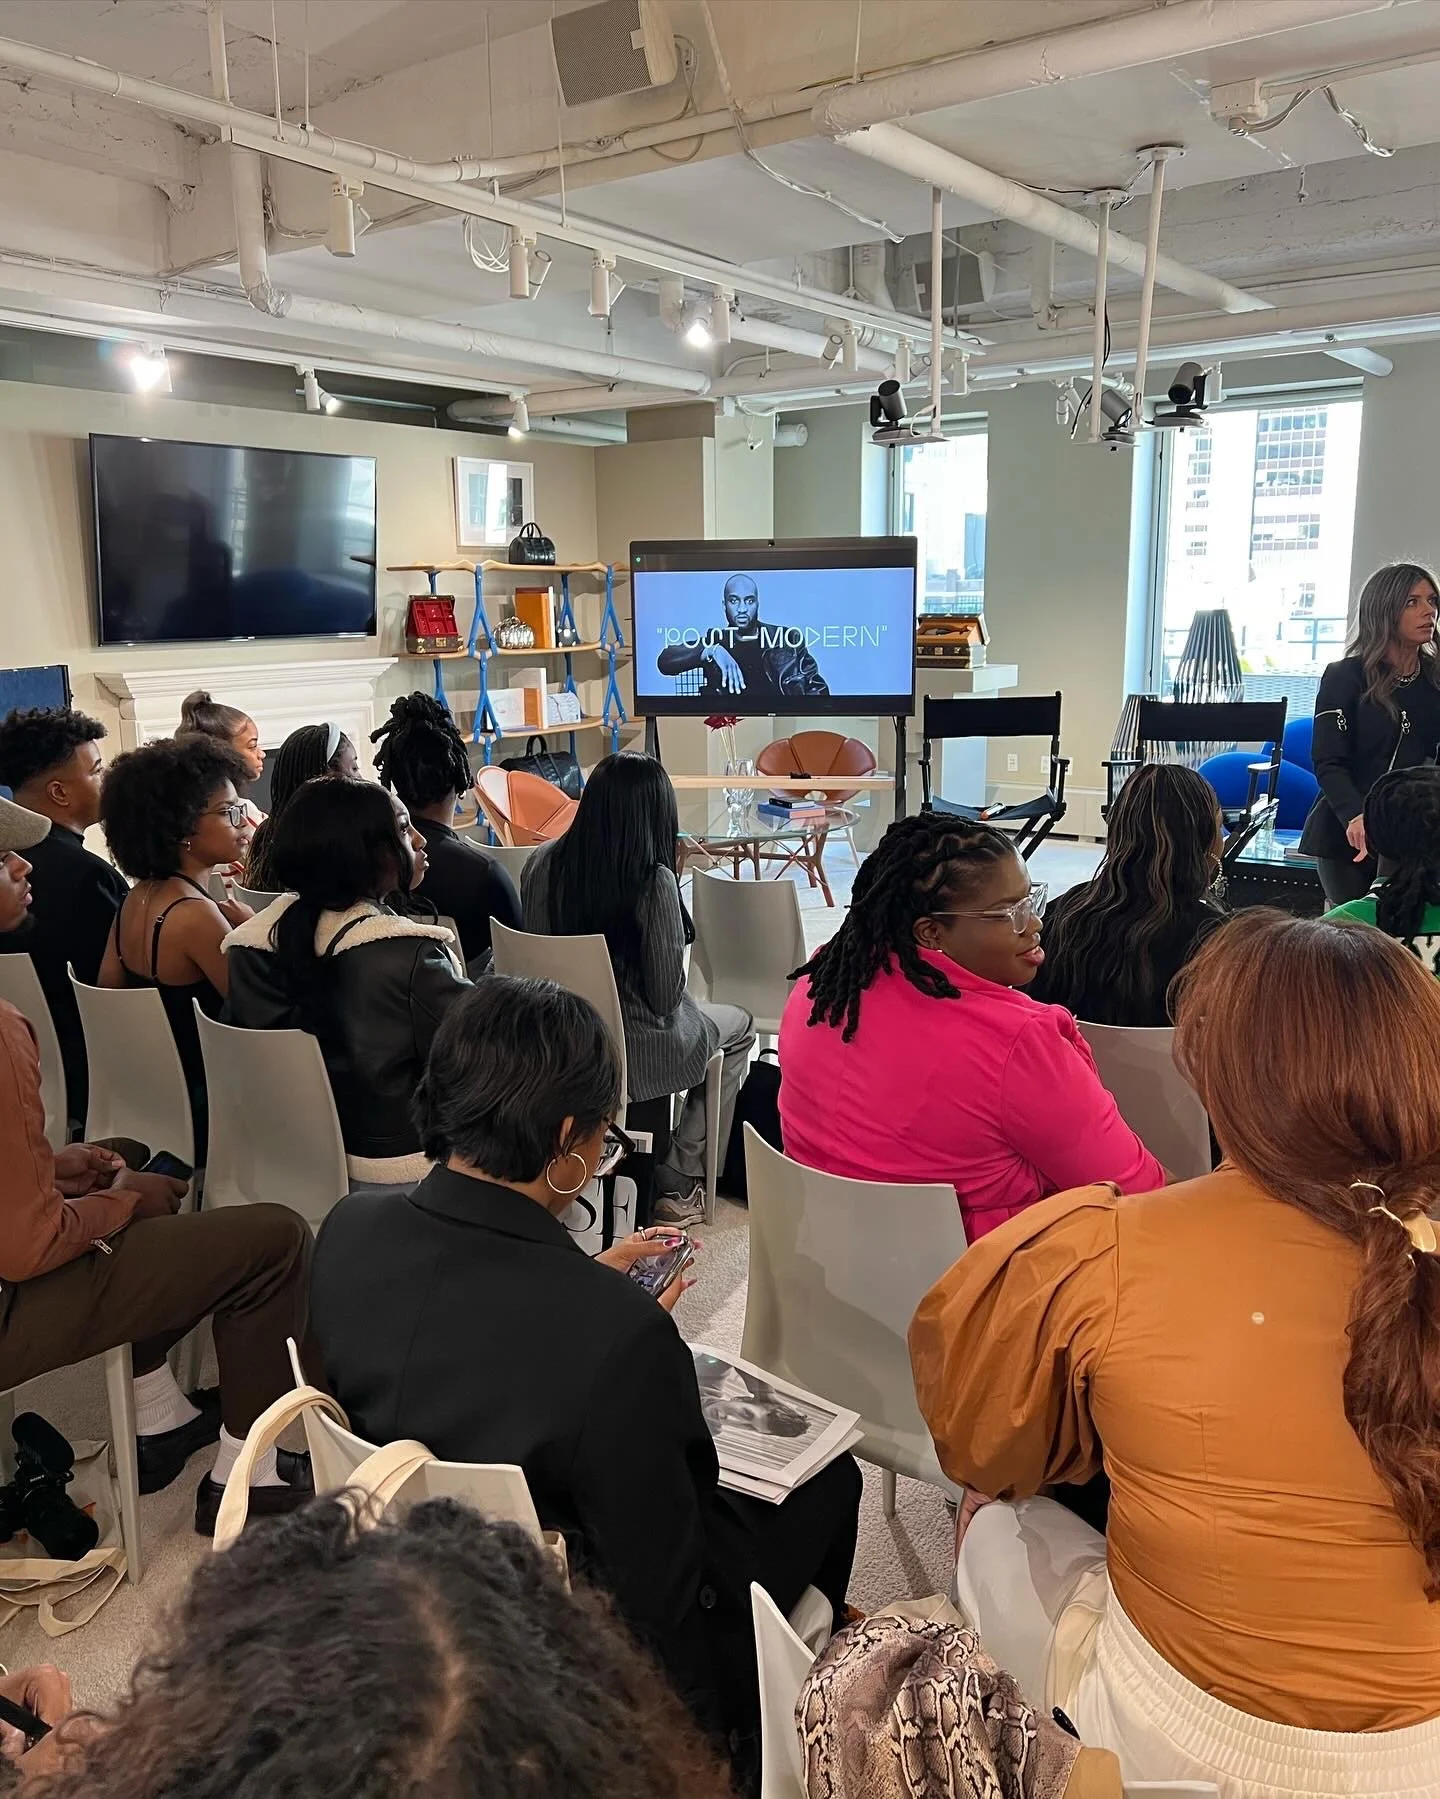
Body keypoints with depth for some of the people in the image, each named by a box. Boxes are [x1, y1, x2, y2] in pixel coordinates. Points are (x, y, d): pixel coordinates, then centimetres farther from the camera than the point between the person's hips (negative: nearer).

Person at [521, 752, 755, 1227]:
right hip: (636, 1054, -6)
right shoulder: (654, 881, -24)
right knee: (740, 1027, 25)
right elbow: (666, 997, -18)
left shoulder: (540, 863, -8)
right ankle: (678, 1184, 21)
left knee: (698, 1014, 34)